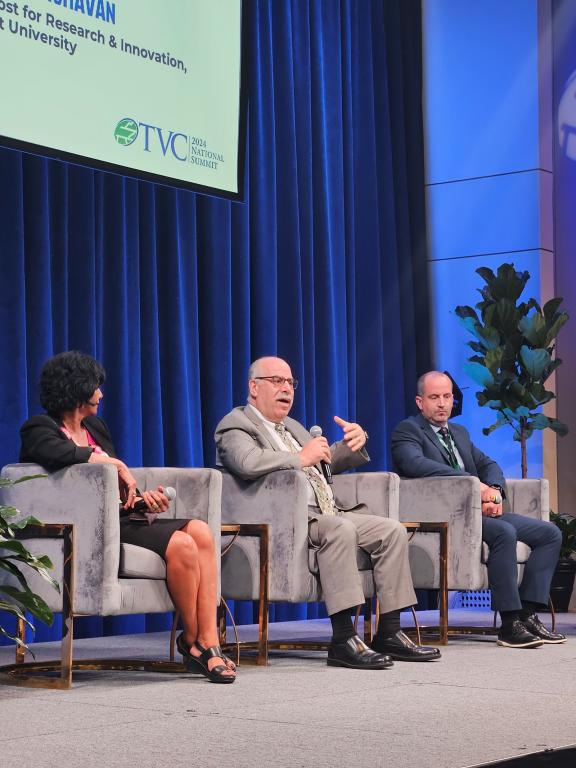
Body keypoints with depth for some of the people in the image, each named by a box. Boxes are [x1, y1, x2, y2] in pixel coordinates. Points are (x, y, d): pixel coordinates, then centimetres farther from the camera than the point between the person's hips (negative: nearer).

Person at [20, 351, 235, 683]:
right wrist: (115, 463, -17)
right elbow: (59, 454, -26)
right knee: (182, 544, -27)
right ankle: (192, 640, -8)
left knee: (201, 532, -18)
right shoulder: (40, 429, -1)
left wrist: (141, 496, 0)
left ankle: (209, 644, -24)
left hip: (121, 518, 8)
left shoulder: (96, 427, 24)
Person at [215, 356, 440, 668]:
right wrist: (301, 458, -17)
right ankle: (343, 640, -37)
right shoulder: (236, 425, 0)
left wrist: (355, 442, 12)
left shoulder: (291, 427, 27)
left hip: (328, 514, 9)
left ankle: (389, 634, -6)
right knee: (340, 528, -35)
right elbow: (247, 463, -23)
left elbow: (329, 460, 35)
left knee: (393, 530, -6)